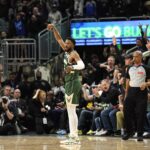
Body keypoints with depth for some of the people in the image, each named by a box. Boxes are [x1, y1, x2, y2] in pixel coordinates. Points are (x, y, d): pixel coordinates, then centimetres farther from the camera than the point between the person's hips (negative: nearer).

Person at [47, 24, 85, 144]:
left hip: (73, 83, -10)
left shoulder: (74, 54, -14)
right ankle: (74, 137, 12)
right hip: (69, 83, 10)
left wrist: (72, 67, -47)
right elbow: (59, 39, 19)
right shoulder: (66, 52, 12)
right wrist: (54, 29, 5)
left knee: (71, 111, -12)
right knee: (71, 111, 10)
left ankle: (74, 138, -14)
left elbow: (82, 65, -30)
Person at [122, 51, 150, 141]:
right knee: (127, 112, -1)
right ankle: (129, 131, 13)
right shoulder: (130, 69, 14)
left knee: (141, 114, -5)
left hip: (141, 92, -4)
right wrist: (126, 94, 10)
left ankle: (140, 134, 2)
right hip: (131, 92, 4)